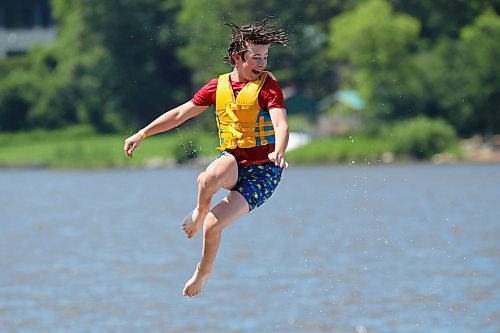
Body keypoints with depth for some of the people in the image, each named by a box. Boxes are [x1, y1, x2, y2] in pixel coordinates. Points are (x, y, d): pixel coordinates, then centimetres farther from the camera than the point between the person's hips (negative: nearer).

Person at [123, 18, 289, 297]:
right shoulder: (218, 86, 7)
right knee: (211, 178, -36)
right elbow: (181, 114, 17)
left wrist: (278, 153, -43)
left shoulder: (268, 85, -7)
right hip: (232, 159, 3)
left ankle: (204, 272, 19)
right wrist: (142, 134, 15)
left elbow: (281, 124, -22)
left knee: (212, 226, -13)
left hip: (263, 170, -3)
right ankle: (201, 211, 0)